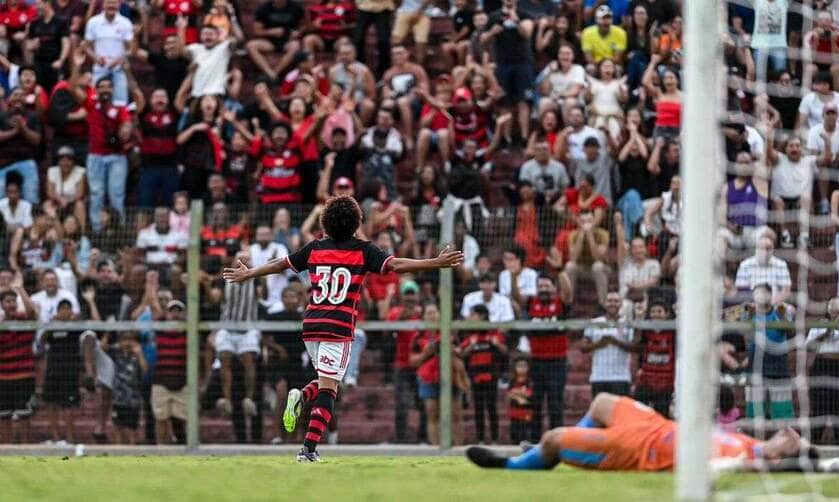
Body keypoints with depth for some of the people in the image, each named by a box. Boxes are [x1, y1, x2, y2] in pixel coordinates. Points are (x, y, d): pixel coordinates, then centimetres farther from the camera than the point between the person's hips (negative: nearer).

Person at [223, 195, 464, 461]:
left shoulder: (315, 248, 11)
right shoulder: (363, 250, -1)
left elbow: (279, 264, 20)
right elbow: (395, 265, -10)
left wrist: (247, 274, 36)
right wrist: (437, 263, -11)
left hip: (311, 326, 4)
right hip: (339, 328, -4)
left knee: (328, 380, 23)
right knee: (328, 389, -5)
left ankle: (301, 396, -8)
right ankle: (309, 448, -15)